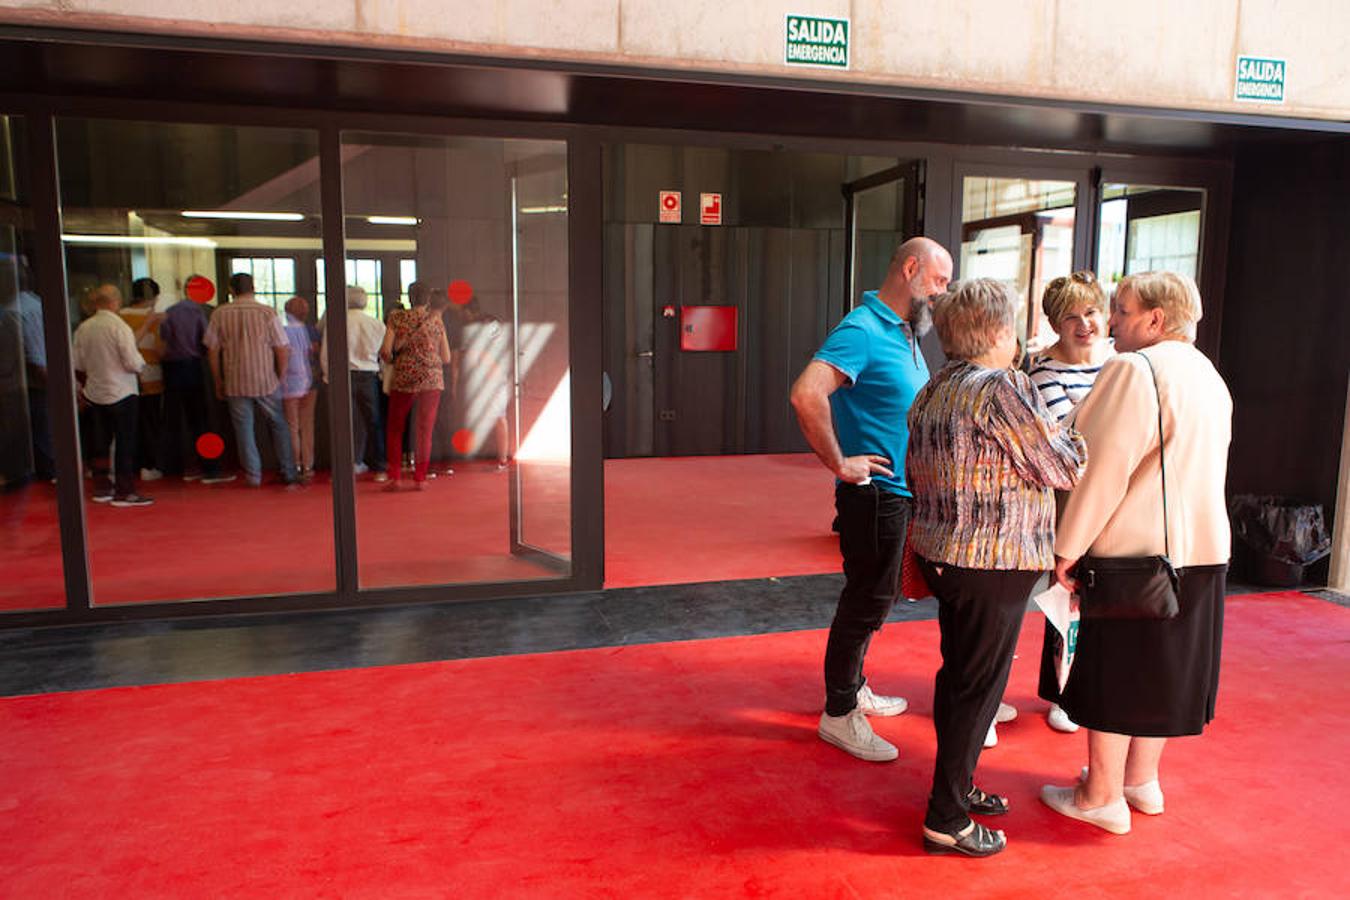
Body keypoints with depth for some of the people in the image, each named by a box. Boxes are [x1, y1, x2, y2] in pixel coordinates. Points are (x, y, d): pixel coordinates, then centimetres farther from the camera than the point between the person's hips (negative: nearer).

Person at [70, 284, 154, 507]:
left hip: (94, 394, 6)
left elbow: (76, 363, 9)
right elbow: (133, 363, -20)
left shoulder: (83, 328, 1)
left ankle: (102, 488, 25)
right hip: (121, 393, -6)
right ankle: (124, 492, 5)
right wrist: (142, 363, 2)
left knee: (100, 441, 16)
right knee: (125, 443, 2)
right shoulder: (120, 327, -17)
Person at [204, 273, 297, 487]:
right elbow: (283, 350, -7)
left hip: (235, 383, 1)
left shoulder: (220, 314, -1)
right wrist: (280, 378, 6)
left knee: (243, 427, 10)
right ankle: (289, 473, 15)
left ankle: (253, 475, 12)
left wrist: (218, 383, 11)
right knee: (278, 425, 12)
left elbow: (212, 351, 1)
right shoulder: (267, 313, -7)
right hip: (266, 381, -1)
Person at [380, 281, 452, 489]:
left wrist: (393, 361, 13)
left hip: (403, 379, 0)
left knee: (395, 429, 13)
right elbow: (446, 358, 4)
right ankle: (420, 478, 6)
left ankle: (394, 477, 8)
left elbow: (386, 351, -8)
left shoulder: (397, 318, -1)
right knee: (425, 429, 7)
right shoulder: (436, 320, 2)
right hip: (431, 379, 0)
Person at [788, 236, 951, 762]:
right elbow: (806, 394, -32)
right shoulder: (863, 330, -18)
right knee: (866, 603, 0)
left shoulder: (904, 333, 13)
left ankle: (853, 689, 35)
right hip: (874, 492, -9)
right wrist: (839, 463, -24)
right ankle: (838, 715, 13)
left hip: (900, 492, 9)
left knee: (872, 599, 19)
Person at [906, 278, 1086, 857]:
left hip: (940, 553, 9)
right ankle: (947, 820, 12)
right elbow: (1063, 469, -13)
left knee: (958, 673, 20)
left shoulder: (932, 391, 10)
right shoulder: (1003, 388, -18)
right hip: (993, 560, -9)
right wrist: (1069, 434, 7)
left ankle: (956, 785, 35)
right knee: (979, 684, 1)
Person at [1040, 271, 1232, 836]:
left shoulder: (1134, 370, -16)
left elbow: (1104, 470, -20)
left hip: (1134, 552, -8)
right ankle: (1141, 782, 33)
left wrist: (1068, 549, -14)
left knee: (1112, 676, 4)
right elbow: (1200, 468, 17)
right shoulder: (1208, 376, 13)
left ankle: (1103, 798, 15)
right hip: (1202, 548, 9)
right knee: (1162, 671, 19)